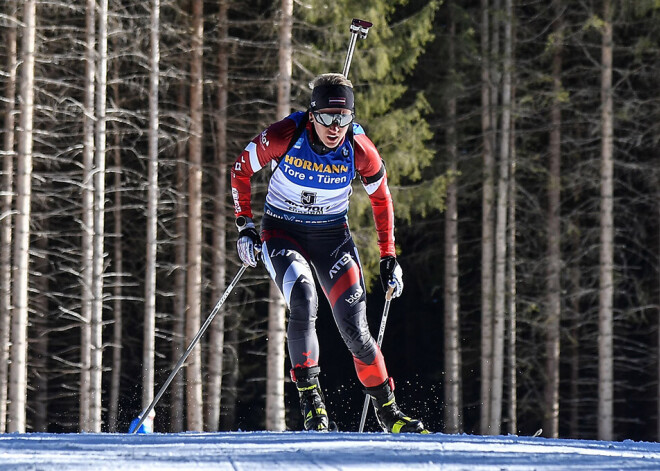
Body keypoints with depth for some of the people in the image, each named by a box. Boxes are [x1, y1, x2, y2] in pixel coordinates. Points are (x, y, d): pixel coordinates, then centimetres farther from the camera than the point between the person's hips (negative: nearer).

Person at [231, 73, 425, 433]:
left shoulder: (360, 150, -16)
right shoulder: (284, 136, -21)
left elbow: (381, 199, 2)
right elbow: (241, 170, -4)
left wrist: (388, 258, 3)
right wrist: (244, 225, -7)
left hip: (332, 234, 1)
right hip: (282, 232, -1)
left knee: (353, 327, -11)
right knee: (303, 301, -30)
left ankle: (388, 411, 4)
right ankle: (309, 397, -21)